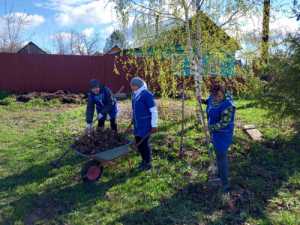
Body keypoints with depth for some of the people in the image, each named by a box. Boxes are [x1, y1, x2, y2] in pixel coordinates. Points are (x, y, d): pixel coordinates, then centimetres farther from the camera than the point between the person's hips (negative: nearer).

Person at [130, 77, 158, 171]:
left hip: (145, 124, -8)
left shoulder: (146, 94, -17)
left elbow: (154, 111, -17)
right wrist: (133, 119, 20)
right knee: (138, 143, 13)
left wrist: (154, 125, -17)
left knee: (144, 143, -3)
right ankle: (144, 160, 32)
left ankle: (148, 163, 15)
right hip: (137, 123, 8)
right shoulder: (135, 94, 7)